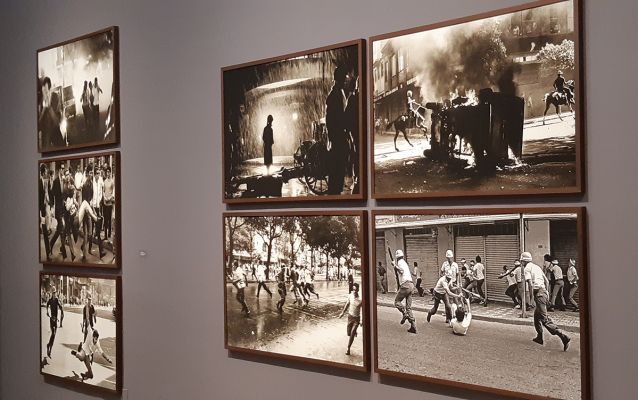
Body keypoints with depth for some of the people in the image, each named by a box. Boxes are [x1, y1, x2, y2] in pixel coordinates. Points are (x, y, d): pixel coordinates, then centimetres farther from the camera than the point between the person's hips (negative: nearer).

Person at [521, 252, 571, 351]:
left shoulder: (527, 269, -4)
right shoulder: (537, 267, 21)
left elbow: (531, 284, -16)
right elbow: (547, 281, 22)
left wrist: (532, 297, -14)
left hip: (538, 293, -9)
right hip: (543, 291, 9)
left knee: (545, 319, -11)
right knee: (536, 316, 24)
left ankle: (564, 337, -22)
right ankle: (539, 338, 30)